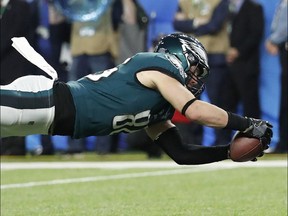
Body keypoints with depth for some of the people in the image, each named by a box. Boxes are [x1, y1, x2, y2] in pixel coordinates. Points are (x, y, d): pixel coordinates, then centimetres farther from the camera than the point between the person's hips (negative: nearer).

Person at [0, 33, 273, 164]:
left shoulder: (157, 112, 25)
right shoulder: (160, 65, -1)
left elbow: (181, 154, 24)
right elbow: (195, 111, -13)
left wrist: (231, 151, 15)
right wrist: (249, 125, -7)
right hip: (48, 102, -9)